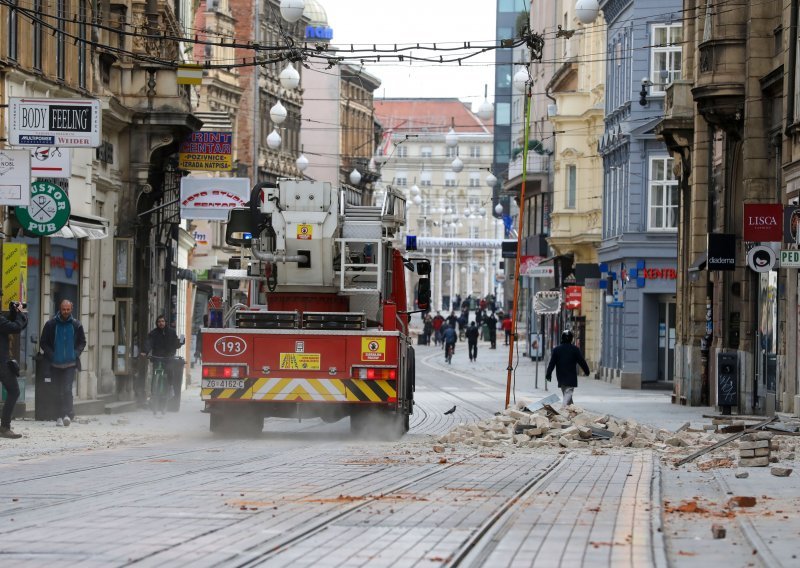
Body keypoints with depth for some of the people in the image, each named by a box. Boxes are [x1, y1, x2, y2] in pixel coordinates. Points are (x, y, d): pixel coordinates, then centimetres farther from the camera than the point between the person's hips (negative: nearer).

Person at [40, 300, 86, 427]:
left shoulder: (76, 325, 3)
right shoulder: (51, 324, -1)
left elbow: (82, 342, 14)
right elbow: (43, 343, 5)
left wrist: (76, 353, -2)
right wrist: (50, 355, -7)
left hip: (70, 364, -1)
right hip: (55, 364, 1)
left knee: (67, 389, -15)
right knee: (59, 391, 5)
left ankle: (67, 414, -18)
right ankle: (62, 416, 12)